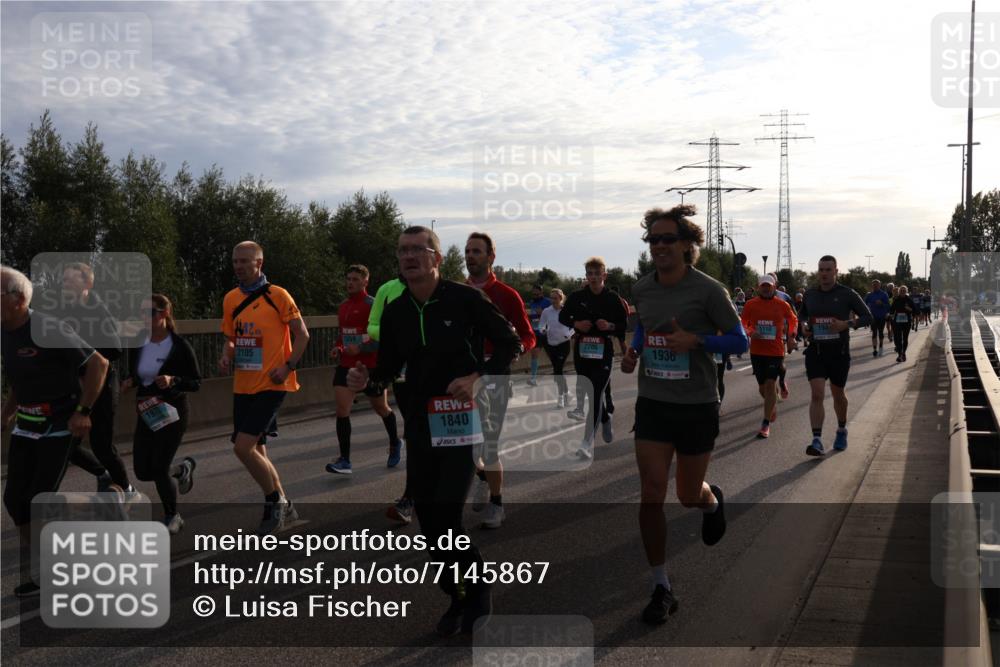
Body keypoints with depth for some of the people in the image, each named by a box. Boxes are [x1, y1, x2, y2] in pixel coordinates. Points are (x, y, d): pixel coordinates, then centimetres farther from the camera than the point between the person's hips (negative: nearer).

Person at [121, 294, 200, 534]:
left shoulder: (179, 345, -13)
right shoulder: (137, 343, 2)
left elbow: (196, 382, -10)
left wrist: (173, 380, -27)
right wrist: (129, 382, -6)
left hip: (172, 412, -6)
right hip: (146, 413, 6)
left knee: (159, 468, -11)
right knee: (143, 471, 4)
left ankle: (172, 517, 16)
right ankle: (183, 468, 36)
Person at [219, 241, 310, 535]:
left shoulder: (277, 295, -8)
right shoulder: (230, 299, 9)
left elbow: (302, 334, -5)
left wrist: (287, 367, -14)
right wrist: (226, 356, -1)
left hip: (270, 385, -7)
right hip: (243, 386, 7)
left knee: (243, 447, -16)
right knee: (256, 450, 11)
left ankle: (274, 501, 5)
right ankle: (283, 506, 28)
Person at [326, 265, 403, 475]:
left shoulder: (373, 305, -12)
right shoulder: (343, 306, 9)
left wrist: (360, 349, -25)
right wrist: (337, 348, 4)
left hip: (370, 365, -5)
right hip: (346, 364, 5)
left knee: (381, 408, 12)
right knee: (341, 408, -10)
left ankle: (395, 444, 40)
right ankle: (345, 461, -8)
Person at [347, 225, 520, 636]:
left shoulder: (466, 299, -10)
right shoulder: (395, 312, 5)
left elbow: (510, 345, -4)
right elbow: (390, 368, 12)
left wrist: (477, 376, -19)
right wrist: (367, 379, -9)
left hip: (460, 423, -5)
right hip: (418, 425, 5)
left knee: (446, 518, -12)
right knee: (428, 521, 8)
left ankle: (478, 591, 13)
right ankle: (458, 599, 27)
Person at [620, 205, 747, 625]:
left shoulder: (707, 290, -10)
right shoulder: (641, 290, 3)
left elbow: (740, 341, -6)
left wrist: (695, 341, -22)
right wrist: (633, 354, 2)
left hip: (697, 406, -3)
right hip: (652, 404, 3)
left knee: (689, 495, 9)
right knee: (651, 495, -6)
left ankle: (712, 500, 50)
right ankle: (661, 588, 6)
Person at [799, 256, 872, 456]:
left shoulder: (847, 294, -4)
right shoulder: (810, 294, 6)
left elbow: (867, 317, -1)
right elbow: (803, 314, 23)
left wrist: (847, 324, -18)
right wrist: (804, 326, 1)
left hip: (839, 351, -1)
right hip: (815, 351, 1)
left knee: (838, 394, 15)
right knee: (816, 394, -13)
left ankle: (841, 430, 40)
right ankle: (817, 441, -17)